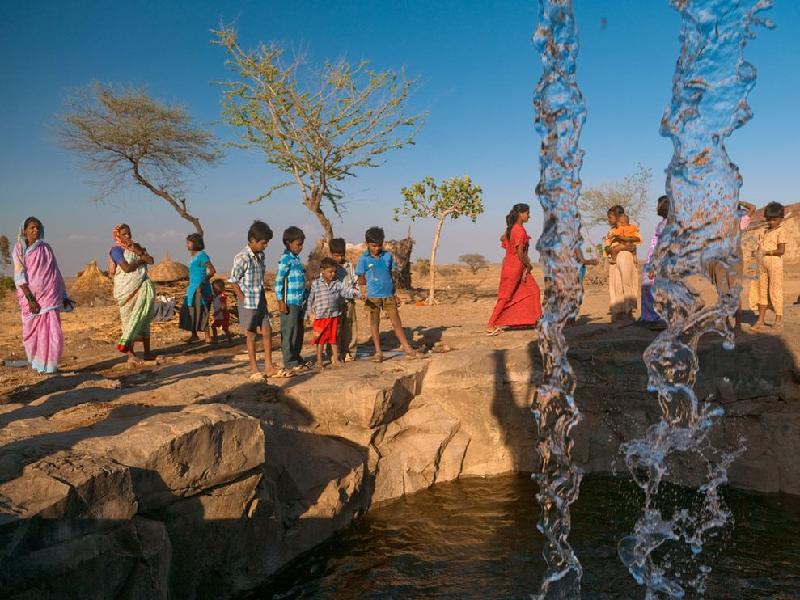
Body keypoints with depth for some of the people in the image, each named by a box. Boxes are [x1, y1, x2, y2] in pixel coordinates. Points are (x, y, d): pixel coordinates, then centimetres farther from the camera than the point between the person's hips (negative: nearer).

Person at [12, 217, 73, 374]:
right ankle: (36, 363, 23)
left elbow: (56, 274, 16)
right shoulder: (20, 249, 1)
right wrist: (30, 299, -16)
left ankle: (49, 365, 5)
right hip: (32, 297, -2)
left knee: (53, 333, -5)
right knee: (33, 333, 4)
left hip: (50, 296, 2)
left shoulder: (46, 248, 12)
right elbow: (19, 277, -7)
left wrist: (64, 296, 14)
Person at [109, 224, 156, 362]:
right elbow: (126, 268, -16)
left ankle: (147, 352, 5)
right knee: (128, 320, -1)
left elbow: (151, 260, 5)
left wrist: (139, 253, -9)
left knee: (143, 320, 3)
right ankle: (130, 354, 3)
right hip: (127, 289, -5)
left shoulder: (136, 247, 15)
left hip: (142, 287, 5)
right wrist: (140, 261, -3)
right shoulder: (116, 249, -3)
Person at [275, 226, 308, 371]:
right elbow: (278, 281, -13)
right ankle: (289, 361, 4)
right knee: (289, 332, -2)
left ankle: (296, 357, 24)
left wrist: (305, 298, 21)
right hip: (290, 302, -8)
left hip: (299, 302, 9)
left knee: (299, 331, 14)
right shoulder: (285, 259, -10)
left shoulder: (297, 258, 15)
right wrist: (281, 301, -16)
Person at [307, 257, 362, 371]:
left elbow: (346, 290, -9)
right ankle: (319, 361, 15)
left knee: (334, 338, 12)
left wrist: (355, 293, -27)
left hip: (334, 316, 3)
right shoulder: (316, 284, -4)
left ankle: (335, 359, 23)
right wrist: (311, 311, 5)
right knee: (320, 340, 5)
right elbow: (311, 298, 4)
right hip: (320, 317, -3)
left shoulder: (337, 283, 1)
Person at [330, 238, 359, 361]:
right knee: (336, 329, 1)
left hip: (349, 301, 4)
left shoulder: (349, 265, 10)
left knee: (350, 327, 6)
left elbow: (355, 280, 17)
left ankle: (350, 351, 15)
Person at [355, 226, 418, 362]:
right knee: (374, 323, 6)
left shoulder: (388, 255, 4)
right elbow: (361, 280, 0)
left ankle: (406, 347, 13)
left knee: (396, 322, 6)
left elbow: (391, 274, 12)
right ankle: (378, 351, 14)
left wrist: (394, 293, 12)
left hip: (389, 295, 2)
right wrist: (364, 296, -6)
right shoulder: (364, 259, -5)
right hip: (373, 296, -2)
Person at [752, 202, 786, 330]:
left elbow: (781, 251, -14)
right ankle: (760, 320, 11)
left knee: (775, 291, -2)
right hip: (762, 265, 6)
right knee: (762, 291, 7)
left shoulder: (780, 232, -6)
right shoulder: (763, 232, 14)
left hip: (775, 264, -6)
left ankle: (779, 319, 8)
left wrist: (767, 252, -11)